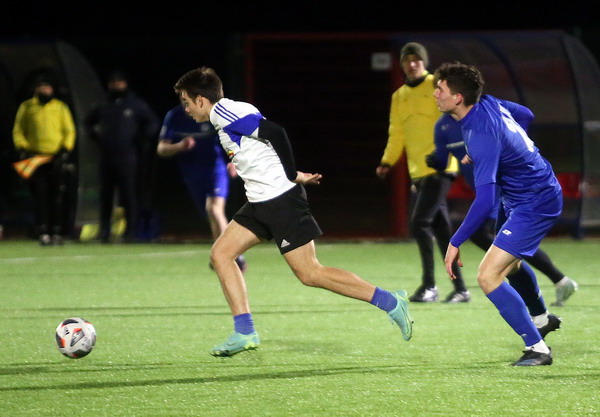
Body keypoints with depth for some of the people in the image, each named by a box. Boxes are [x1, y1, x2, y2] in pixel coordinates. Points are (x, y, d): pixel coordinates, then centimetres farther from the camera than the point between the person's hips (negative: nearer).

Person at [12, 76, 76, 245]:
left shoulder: (60, 107, 10)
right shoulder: (26, 107, 10)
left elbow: (69, 131, 10)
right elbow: (18, 130, 11)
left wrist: (65, 150, -3)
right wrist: (22, 148, -4)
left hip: (55, 157, 0)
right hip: (35, 158, 0)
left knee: (55, 194, -1)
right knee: (40, 193, -8)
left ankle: (56, 232, 3)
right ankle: (42, 232, -10)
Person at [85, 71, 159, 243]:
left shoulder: (136, 104, 2)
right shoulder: (104, 107, 15)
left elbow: (153, 123, 3)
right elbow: (89, 121, 31)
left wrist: (142, 140, -3)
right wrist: (95, 136, 17)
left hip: (128, 156, -4)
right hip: (106, 156, 4)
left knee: (129, 195, -6)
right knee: (105, 196, 3)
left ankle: (130, 230, -2)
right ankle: (104, 232, 6)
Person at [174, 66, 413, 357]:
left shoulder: (227, 114, -13)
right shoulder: (223, 117, 17)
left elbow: (274, 132, -24)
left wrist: (292, 175, -14)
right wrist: (294, 176, 13)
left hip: (281, 199, -10)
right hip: (260, 202, 10)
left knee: (309, 273, -10)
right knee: (220, 254, 5)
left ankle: (390, 302, -5)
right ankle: (244, 332, 4)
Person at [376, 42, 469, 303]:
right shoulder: (399, 96, 16)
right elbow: (397, 134, 18)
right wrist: (388, 161, 5)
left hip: (439, 168, -7)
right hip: (418, 171, 7)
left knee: (420, 223, -15)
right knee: (441, 229, 8)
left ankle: (429, 285, -8)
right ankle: (460, 288, 13)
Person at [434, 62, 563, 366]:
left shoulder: (482, 135, -33)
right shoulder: (488, 103, -5)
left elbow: (485, 201, -37)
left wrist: (455, 243, -31)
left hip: (534, 204, -10)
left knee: (488, 276, -18)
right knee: (509, 263, 32)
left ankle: (537, 349, -11)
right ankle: (540, 318, 57)